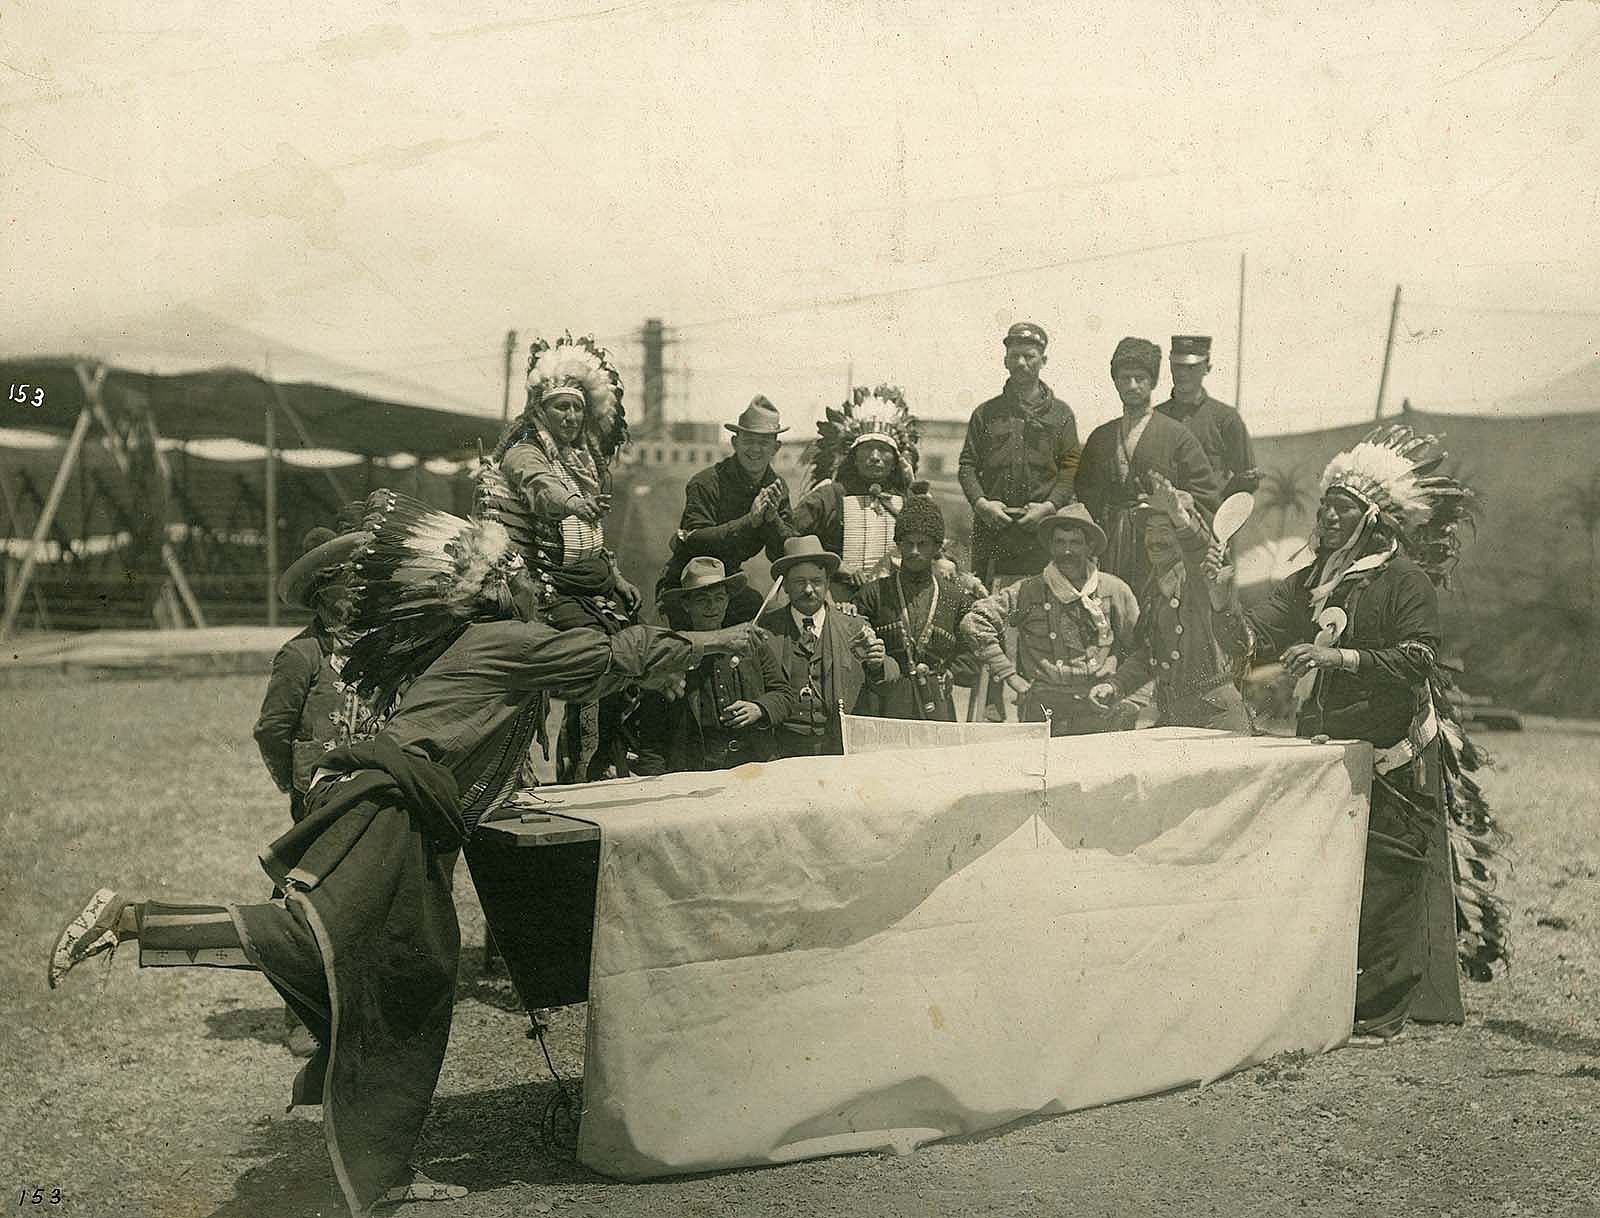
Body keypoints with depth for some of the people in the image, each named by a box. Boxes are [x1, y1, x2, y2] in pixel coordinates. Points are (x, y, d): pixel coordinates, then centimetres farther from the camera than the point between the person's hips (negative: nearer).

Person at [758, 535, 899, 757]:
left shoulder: (854, 626, 10)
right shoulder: (765, 627, 9)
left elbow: (892, 677, 8)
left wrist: (879, 664, -12)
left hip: (843, 747, 0)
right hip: (786, 747, 0)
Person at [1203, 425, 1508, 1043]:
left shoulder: (1405, 579, -4)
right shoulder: (1308, 583, 14)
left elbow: (1418, 660, -14)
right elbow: (1247, 637, 7)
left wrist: (1339, 656, -23)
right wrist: (1221, 598, -12)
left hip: (1389, 758, -6)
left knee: (1383, 877, -6)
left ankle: (1384, 1009, 1)